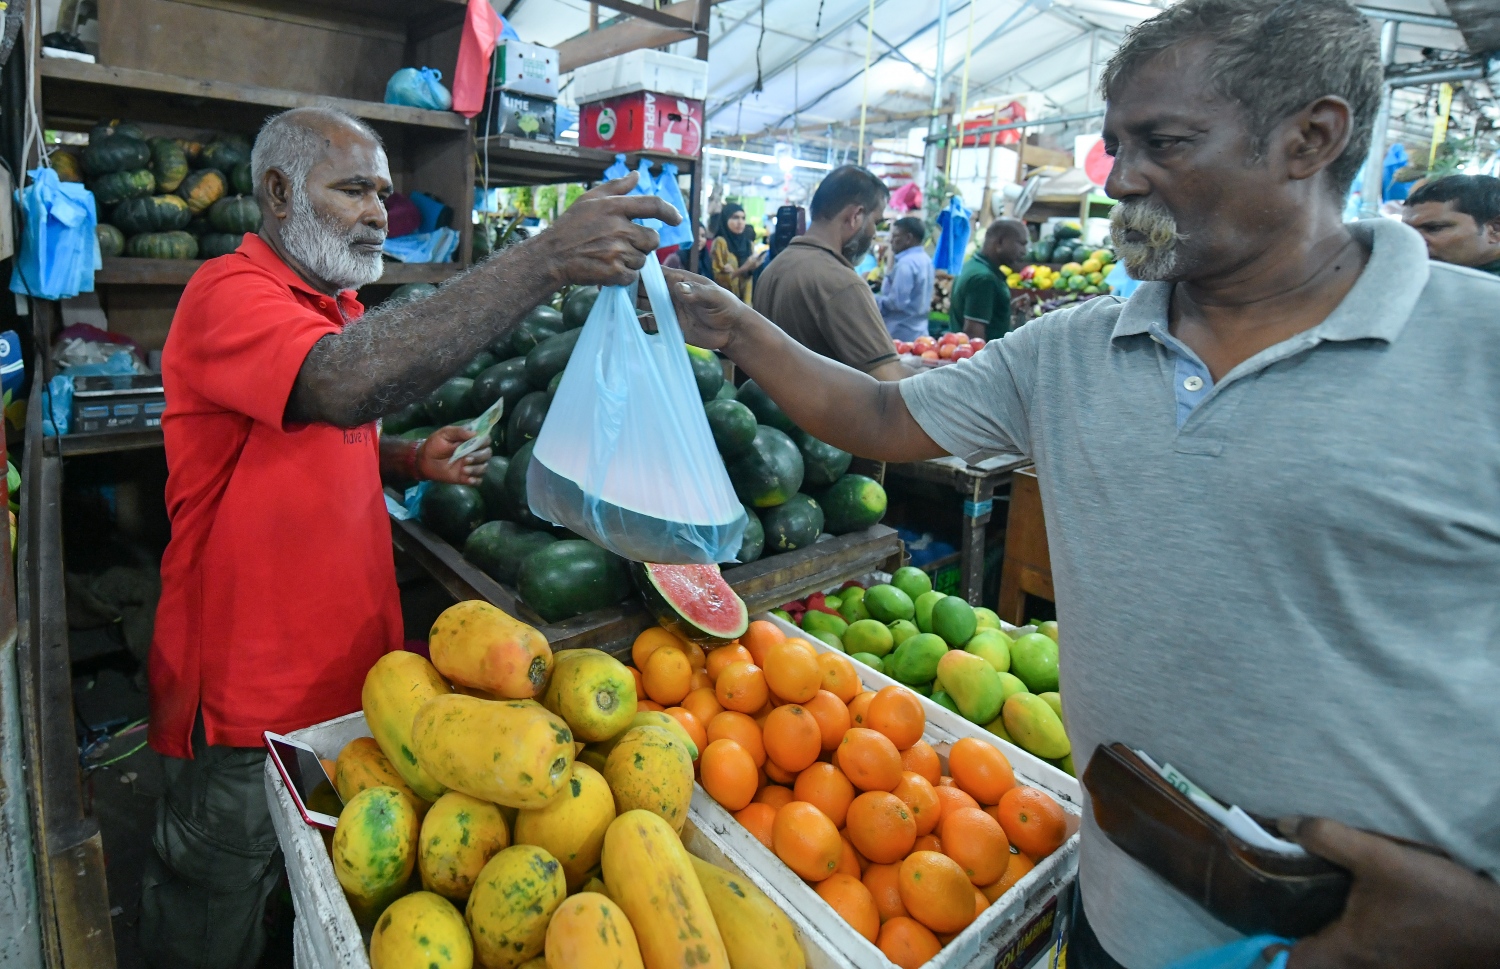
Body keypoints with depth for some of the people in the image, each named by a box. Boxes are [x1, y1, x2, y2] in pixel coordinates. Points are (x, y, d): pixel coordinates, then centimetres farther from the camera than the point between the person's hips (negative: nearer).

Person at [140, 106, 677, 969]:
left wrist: (416, 461, -1)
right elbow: (343, 384, -42)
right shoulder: (228, 293, -19)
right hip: (245, 695, -7)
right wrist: (547, 259, -43)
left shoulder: (337, 305, 10)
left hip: (348, 663, 8)